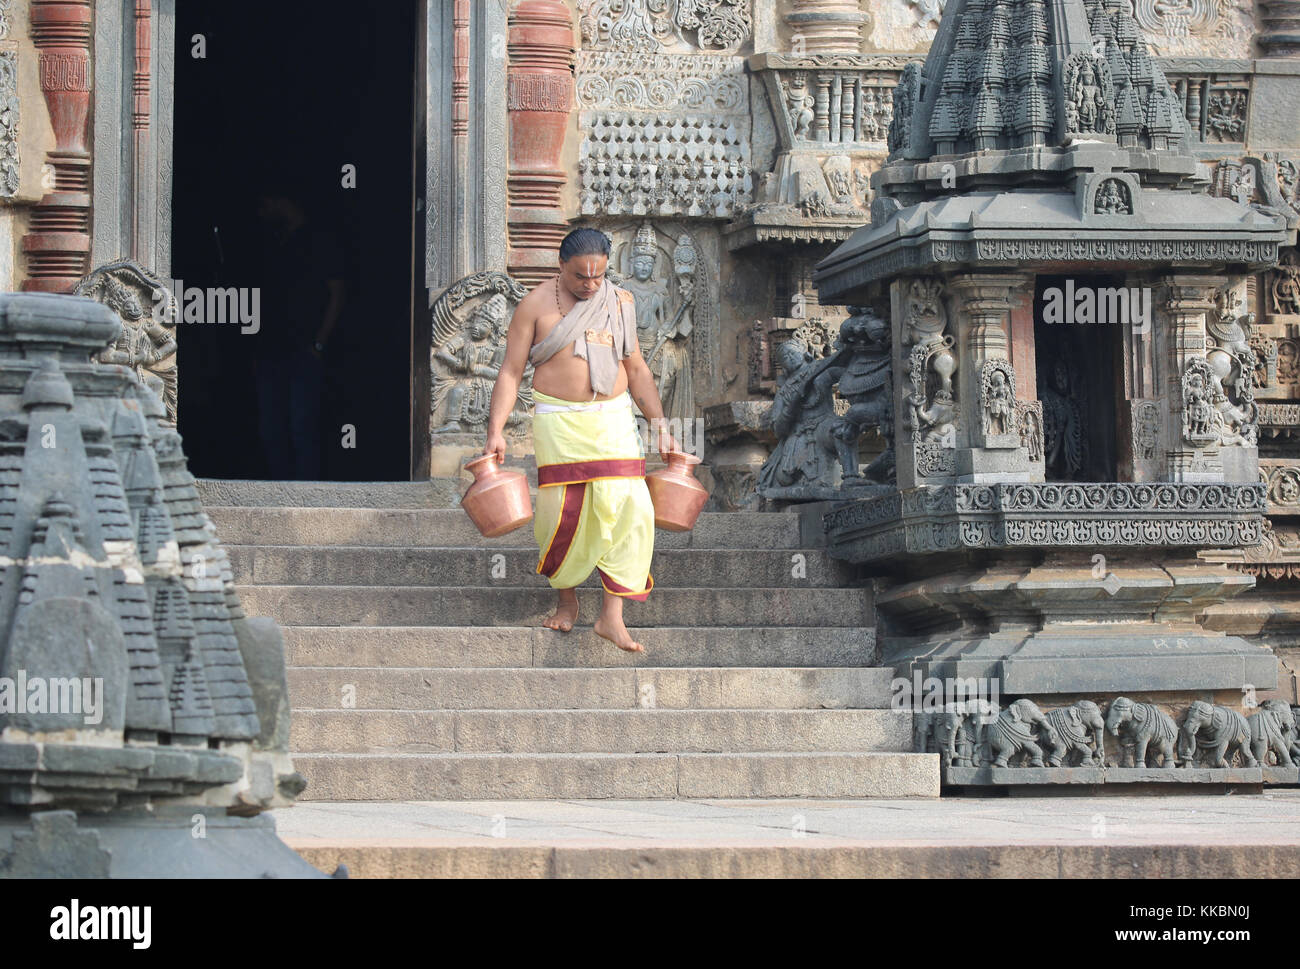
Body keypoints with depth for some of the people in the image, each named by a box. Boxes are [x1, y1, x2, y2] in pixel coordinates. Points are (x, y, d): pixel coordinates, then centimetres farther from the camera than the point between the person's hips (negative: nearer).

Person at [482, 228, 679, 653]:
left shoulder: (620, 303, 9)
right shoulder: (536, 305, 0)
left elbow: (636, 369, 18)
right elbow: (511, 371, 0)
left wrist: (659, 424, 13)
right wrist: (496, 429, -9)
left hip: (612, 421, 2)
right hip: (558, 423, -2)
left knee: (625, 507, -11)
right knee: (562, 512, -4)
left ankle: (611, 617, -8)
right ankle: (566, 601, 20)